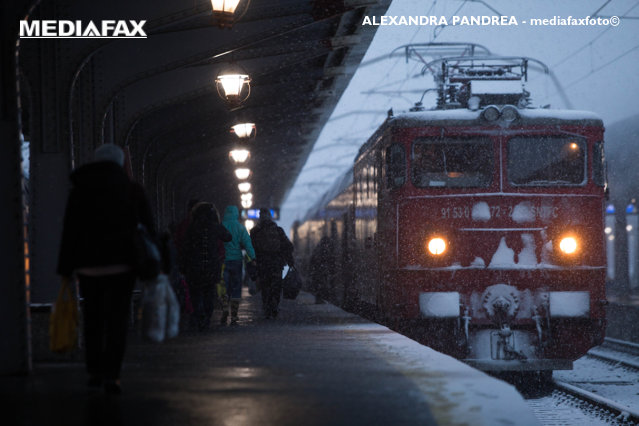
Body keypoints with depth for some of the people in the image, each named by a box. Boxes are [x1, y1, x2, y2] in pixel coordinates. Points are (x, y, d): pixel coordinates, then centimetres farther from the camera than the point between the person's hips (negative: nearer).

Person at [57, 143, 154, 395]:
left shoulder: (79, 190, 5)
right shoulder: (133, 190, 4)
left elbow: (69, 232, 3)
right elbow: (148, 228, 4)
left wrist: (65, 270, 6)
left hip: (88, 263, 1)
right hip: (122, 263, -1)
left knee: (93, 317, 15)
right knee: (117, 318, -1)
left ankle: (94, 371, 18)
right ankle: (110, 375, -12)